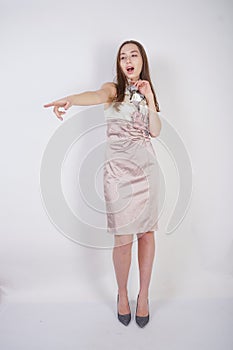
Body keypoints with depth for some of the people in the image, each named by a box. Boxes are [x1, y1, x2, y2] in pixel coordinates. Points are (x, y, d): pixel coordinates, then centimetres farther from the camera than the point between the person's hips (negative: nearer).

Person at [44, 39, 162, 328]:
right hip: (118, 169, -3)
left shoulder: (147, 92, 17)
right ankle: (122, 294, 22)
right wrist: (69, 99, -41)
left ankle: (143, 294, 23)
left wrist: (149, 98, -6)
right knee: (123, 237, -3)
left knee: (147, 231, 4)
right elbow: (97, 96, -20)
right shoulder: (113, 88, 6)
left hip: (146, 168, 4)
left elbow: (156, 131, 4)